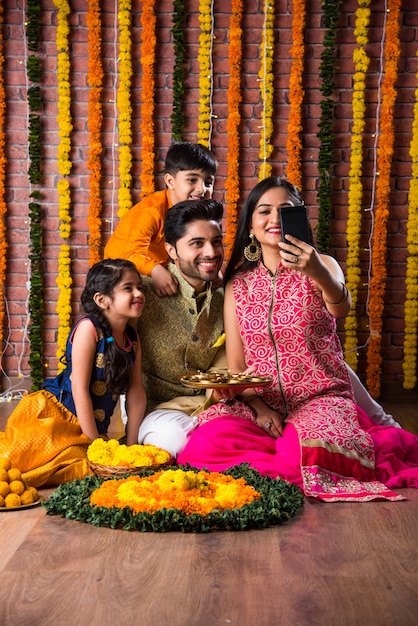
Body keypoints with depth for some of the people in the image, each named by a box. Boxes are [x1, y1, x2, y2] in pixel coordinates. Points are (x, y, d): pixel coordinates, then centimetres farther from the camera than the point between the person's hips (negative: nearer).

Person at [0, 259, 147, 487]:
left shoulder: (133, 338, 5)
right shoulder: (88, 328, -15)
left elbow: (136, 391, 8)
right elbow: (80, 388, -16)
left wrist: (131, 443, 4)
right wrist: (95, 445, -14)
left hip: (89, 428, 6)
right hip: (52, 415, -6)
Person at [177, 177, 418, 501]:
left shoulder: (321, 265, 2)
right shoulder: (238, 283, 9)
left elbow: (342, 307, -23)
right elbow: (235, 365, 6)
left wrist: (319, 273, -45)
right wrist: (259, 408, -12)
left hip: (321, 397, -2)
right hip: (259, 402, 2)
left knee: (308, 449, -35)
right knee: (209, 442, -28)